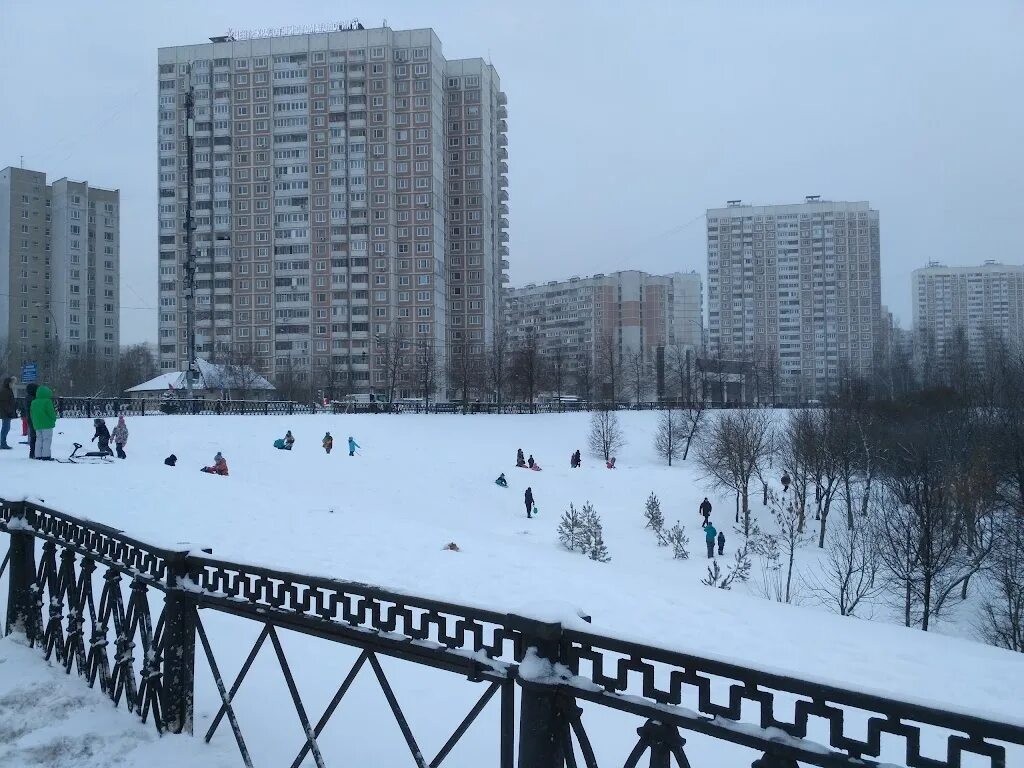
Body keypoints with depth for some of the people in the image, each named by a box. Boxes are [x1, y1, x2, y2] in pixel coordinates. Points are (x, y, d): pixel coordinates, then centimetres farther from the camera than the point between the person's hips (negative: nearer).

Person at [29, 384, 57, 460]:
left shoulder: (33, 402, 10)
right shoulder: (47, 401, -12)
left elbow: (32, 414, 15)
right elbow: (51, 413, -13)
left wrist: (34, 423, 22)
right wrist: (54, 418, 7)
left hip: (37, 425, 7)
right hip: (47, 424, -7)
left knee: (39, 440, 13)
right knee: (47, 439, -4)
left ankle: (37, 455, 13)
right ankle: (46, 455, -8)